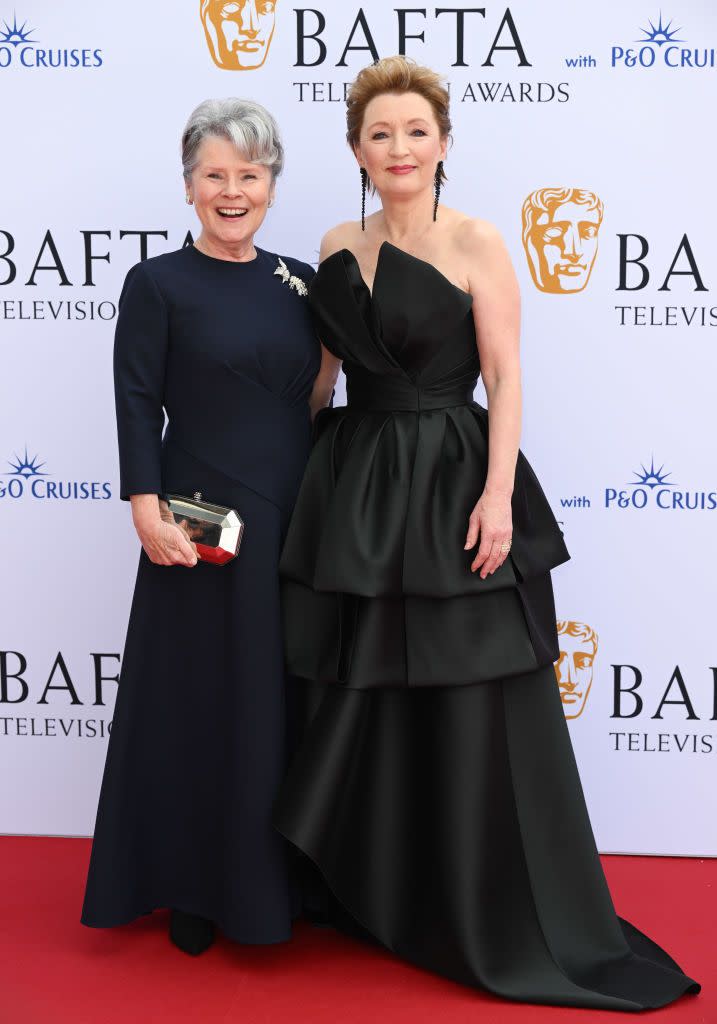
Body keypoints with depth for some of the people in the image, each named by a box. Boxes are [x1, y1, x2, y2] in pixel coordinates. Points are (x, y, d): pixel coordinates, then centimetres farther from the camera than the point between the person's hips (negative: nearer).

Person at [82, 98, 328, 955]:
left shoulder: (299, 281, 9)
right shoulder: (158, 283, -3)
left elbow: (316, 398, 13)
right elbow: (137, 405, -8)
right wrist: (148, 509, -18)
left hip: (297, 521, 5)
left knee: (289, 700, 12)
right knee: (199, 700, 4)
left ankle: (280, 877, 29)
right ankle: (192, 890, 21)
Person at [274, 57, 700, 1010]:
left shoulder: (475, 242, -5)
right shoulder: (339, 248, 10)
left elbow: (504, 375, -8)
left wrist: (497, 495, -17)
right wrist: (307, 468, 10)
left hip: (454, 484, -5)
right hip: (357, 488, 5)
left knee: (473, 713, 0)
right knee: (361, 705, 11)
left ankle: (501, 920, 16)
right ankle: (370, 893, 30)